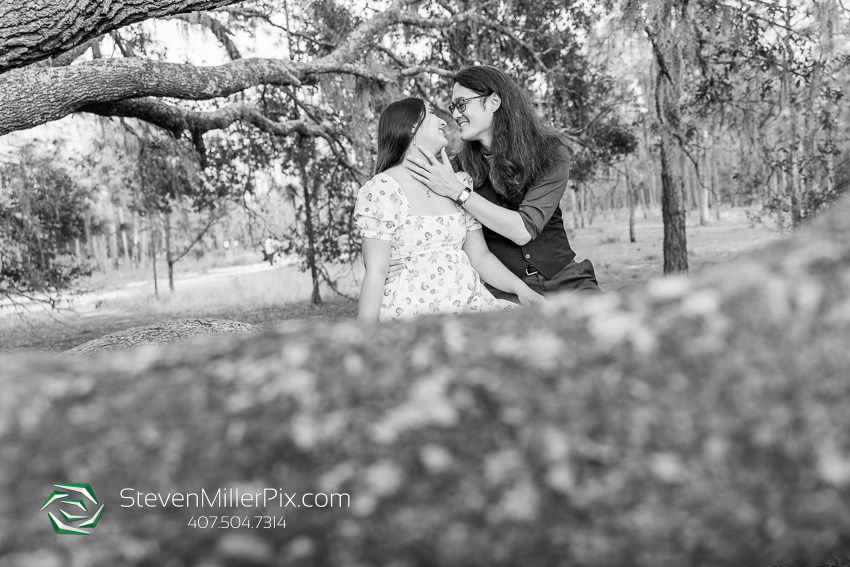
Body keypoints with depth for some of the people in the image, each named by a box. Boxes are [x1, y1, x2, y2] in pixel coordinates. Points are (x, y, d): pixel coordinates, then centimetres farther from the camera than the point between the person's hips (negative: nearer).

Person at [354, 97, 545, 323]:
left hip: (469, 303, 7)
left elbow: (480, 256, 15)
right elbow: (376, 272, -8)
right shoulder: (381, 190, -4)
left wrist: (520, 288, -1)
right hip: (411, 311, -6)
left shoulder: (458, 183, 15)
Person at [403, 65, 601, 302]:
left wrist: (456, 191, -20)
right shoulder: (460, 166, 2)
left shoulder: (550, 152, -4)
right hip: (504, 290, 0)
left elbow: (524, 230, -15)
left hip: (564, 279, 0)